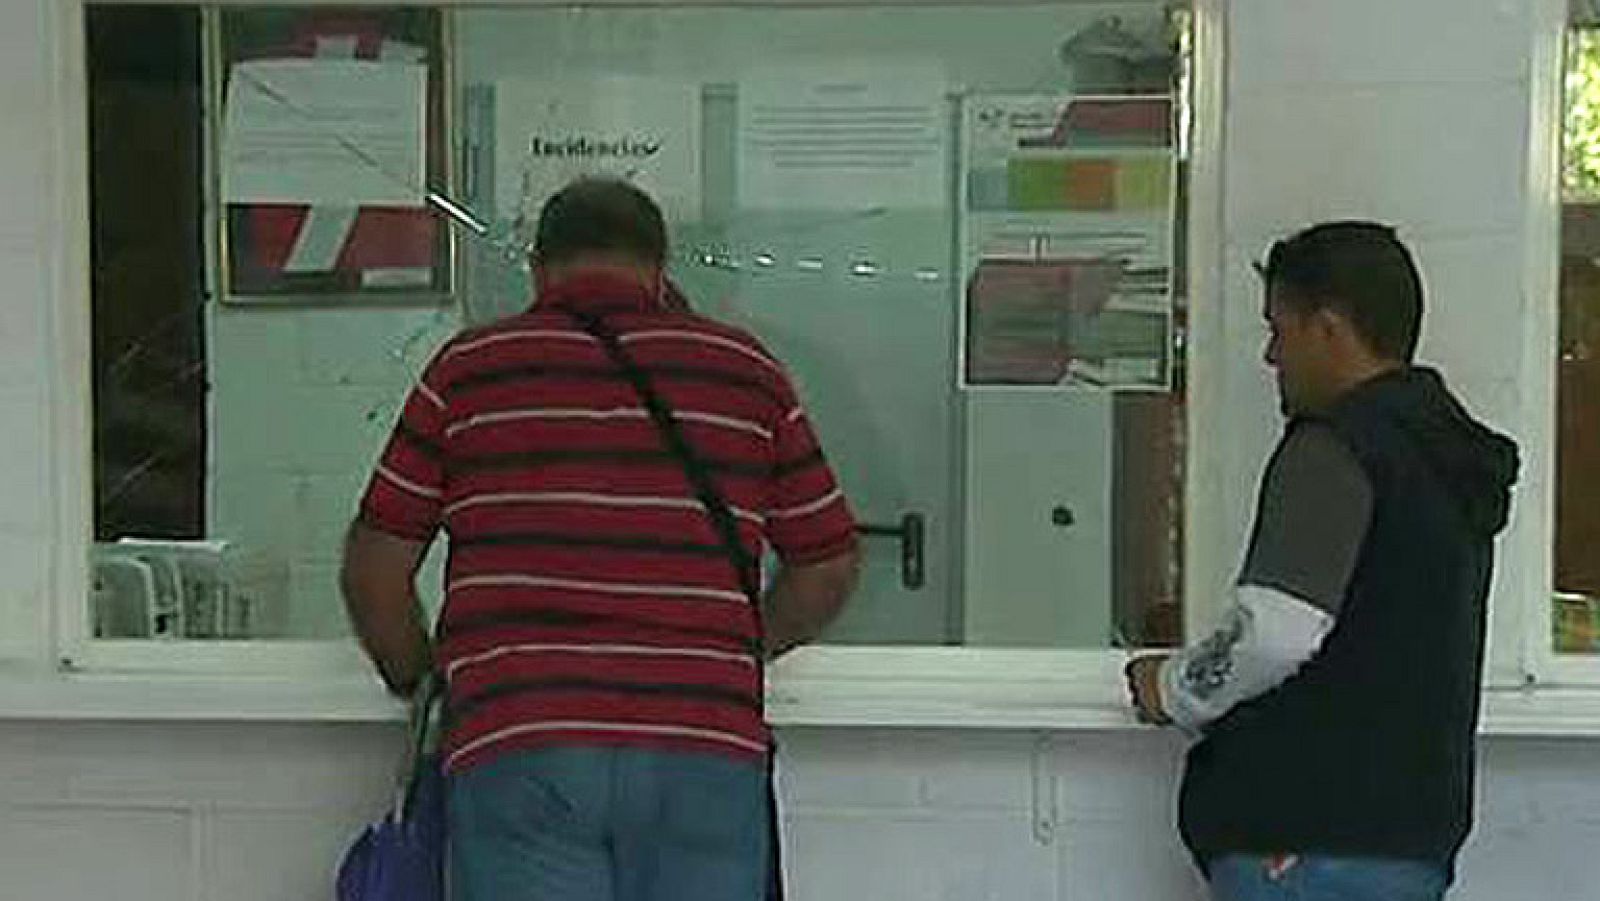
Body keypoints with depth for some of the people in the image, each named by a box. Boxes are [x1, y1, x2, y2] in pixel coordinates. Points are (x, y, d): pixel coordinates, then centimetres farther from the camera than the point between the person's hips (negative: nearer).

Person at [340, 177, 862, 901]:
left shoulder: (469, 368, 8)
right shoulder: (747, 372, 12)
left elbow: (375, 569, 8)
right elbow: (829, 566, 14)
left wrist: (420, 682, 25)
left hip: (517, 751, -1)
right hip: (709, 752, 2)